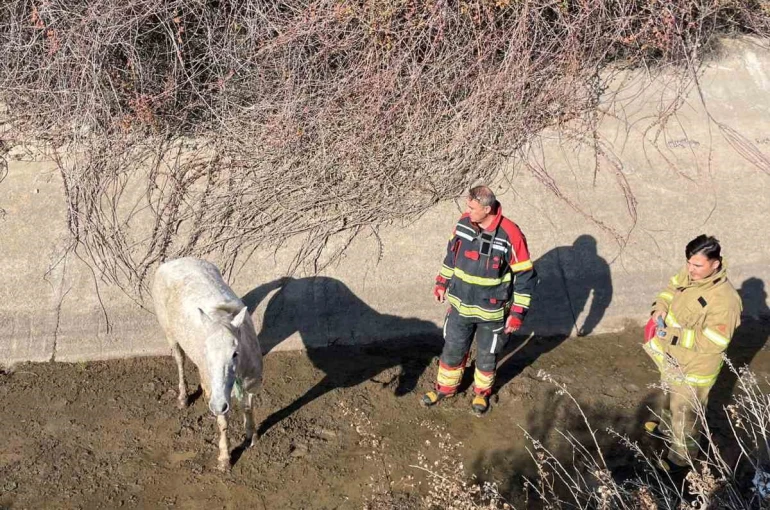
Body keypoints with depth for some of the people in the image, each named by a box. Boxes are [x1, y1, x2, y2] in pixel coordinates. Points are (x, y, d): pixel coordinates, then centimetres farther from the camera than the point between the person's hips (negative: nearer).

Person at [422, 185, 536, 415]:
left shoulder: (510, 235, -25)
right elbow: (452, 253, 9)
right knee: (452, 349, 19)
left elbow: (525, 276, -17)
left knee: (487, 355, 19)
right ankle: (445, 387, 43)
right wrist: (442, 282, 15)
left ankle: (482, 392, 45)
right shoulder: (463, 223, -10)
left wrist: (518, 312, -15)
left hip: (492, 312, -3)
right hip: (460, 306, 4)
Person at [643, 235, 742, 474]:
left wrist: (674, 334, -32)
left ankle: (682, 455, 39)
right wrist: (661, 307, -13)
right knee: (671, 396, 34)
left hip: (694, 367, -7)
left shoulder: (724, 300, -35)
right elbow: (671, 289, 8)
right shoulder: (689, 273, -12)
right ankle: (667, 427, 61)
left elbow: (713, 342, -32)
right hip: (672, 356, 8)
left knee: (686, 411, 15)